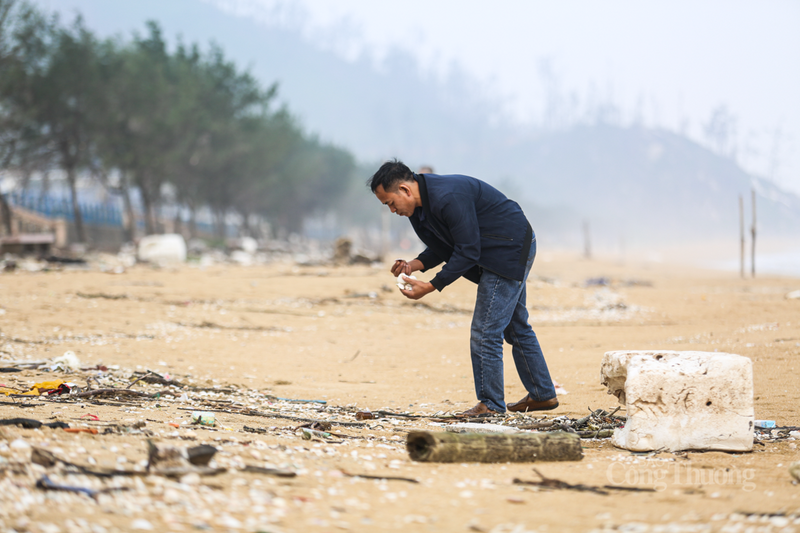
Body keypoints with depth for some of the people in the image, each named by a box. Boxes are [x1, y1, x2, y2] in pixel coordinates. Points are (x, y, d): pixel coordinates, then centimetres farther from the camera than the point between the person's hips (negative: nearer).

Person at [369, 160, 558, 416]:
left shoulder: (448, 198, -29)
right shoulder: (422, 203, 2)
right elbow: (444, 247, 11)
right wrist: (414, 265, -6)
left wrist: (430, 287, -24)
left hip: (511, 249, -11)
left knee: (485, 333, -9)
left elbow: (468, 251, -27)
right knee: (515, 327, 19)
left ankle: (491, 404, -1)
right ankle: (543, 395, 30)